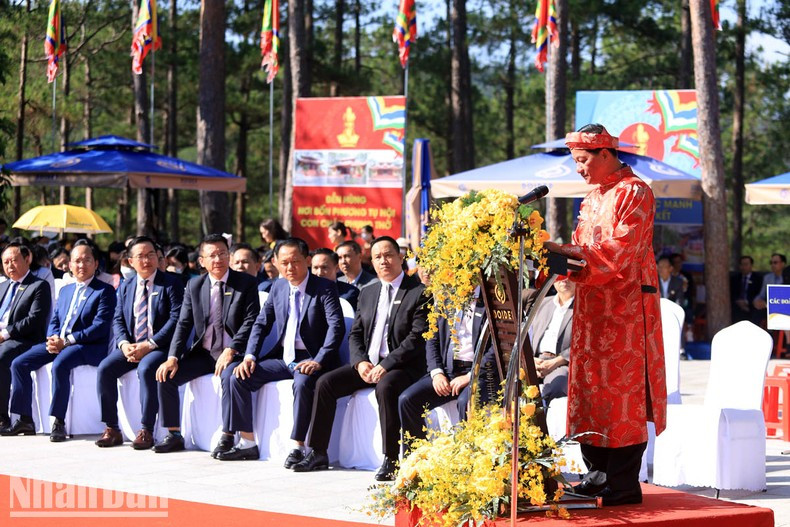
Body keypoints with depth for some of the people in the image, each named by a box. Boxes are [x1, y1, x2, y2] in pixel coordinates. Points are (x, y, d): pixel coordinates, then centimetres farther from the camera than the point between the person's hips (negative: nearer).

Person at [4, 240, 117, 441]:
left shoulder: (105, 291, -2)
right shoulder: (66, 290, 21)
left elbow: (100, 327, -13)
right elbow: (54, 321, 20)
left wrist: (66, 341, -18)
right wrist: (53, 339, -5)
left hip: (89, 347, -7)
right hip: (58, 343, 7)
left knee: (60, 364, -37)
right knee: (19, 363, -9)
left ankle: (59, 422, -30)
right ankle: (25, 419, -3)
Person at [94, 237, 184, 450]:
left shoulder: (171, 284, -1)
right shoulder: (125, 286, 16)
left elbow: (176, 319, -11)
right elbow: (118, 319, 11)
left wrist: (149, 345, -19)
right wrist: (124, 343, -11)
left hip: (160, 347, -5)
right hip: (130, 346, 5)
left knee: (146, 369, -35)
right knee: (105, 368, -20)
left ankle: (146, 430, -27)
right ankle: (112, 429, -12)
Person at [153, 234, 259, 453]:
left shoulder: (246, 283, -1)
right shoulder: (194, 286, 9)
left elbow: (251, 322, -9)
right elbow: (183, 324, 5)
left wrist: (230, 351, -22)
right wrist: (173, 358, -10)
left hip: (233, 354, -4)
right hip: (203, 353, 5)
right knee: (166, 375, -14)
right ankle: (173, 435, -3)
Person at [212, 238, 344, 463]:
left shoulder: (324, 288, -7)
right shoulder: (278, 287, 11)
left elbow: (337, 326, -18)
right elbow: (261, 324, 13)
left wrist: (318, 361, -29)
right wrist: (250, 356, -3)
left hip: (310, 359, -6)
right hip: (282, 357, 6)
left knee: (303, 382, -39)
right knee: (234, 375, -9)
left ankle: (298, 447, -30)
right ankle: (247, 443, -6)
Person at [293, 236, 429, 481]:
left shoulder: (419, 293, -4)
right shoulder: (367, 293, 17)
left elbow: (417, 338, -13)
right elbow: (355, 334, 15)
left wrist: (386, 365, -20)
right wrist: (360, 362, -6)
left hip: (402, 366, -7)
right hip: (367, 364, 7)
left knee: (385, 387, -37)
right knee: (325, 383, -11)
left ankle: (390, 460, -32)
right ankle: (318, 453, -6)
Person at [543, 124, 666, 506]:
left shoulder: (634, 193, -9)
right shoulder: (592, 198, 18)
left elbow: (618, 253, -18)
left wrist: (561, 251, -21)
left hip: (625, 307, -8)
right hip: (592, 308, 8)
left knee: (623, 392, -7)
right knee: (591, 389, 8)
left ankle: (624, 485, -4)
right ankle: (599, 475, 15)